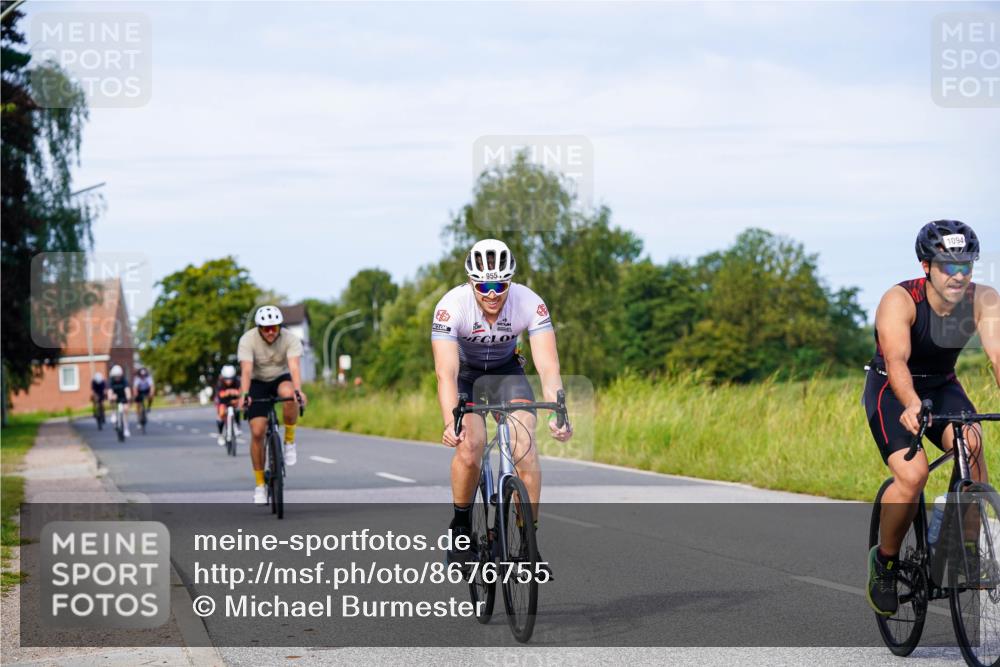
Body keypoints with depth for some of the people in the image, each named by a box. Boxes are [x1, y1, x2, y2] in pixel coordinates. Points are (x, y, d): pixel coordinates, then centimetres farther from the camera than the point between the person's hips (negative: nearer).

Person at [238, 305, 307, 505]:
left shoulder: (290, 340, -20)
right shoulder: (248, 340, -22)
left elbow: (294, 366, -35)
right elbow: (246, 370, -33)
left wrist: (298, 390, -52)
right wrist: (244, 394, -49)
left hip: (281, 379, 0)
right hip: (258, 384, 0)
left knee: (288, 394, -38)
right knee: (257, 432, -13)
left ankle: (289, 441, -16)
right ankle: (259, 484, 0)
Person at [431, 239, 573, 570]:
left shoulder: (530, 304, -28)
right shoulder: (451, 307, -32)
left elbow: (548, 366, -34)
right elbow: (446, 373, -40)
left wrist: (558, 414, -51)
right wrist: (451, 423, -56)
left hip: (505, 371, 1)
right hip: (463, 372, -1)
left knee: (524, 444, -21)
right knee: (469, 447, -25)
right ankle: (460, 525, -1)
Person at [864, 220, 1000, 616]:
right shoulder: (899, 301, -27)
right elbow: (897, 360, -41)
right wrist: (911, 405, -60)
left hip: (942, 387, 3)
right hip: (891, 391, -3)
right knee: (912, 475, -25)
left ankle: (967, 547, -16)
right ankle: (884, 560, 0)